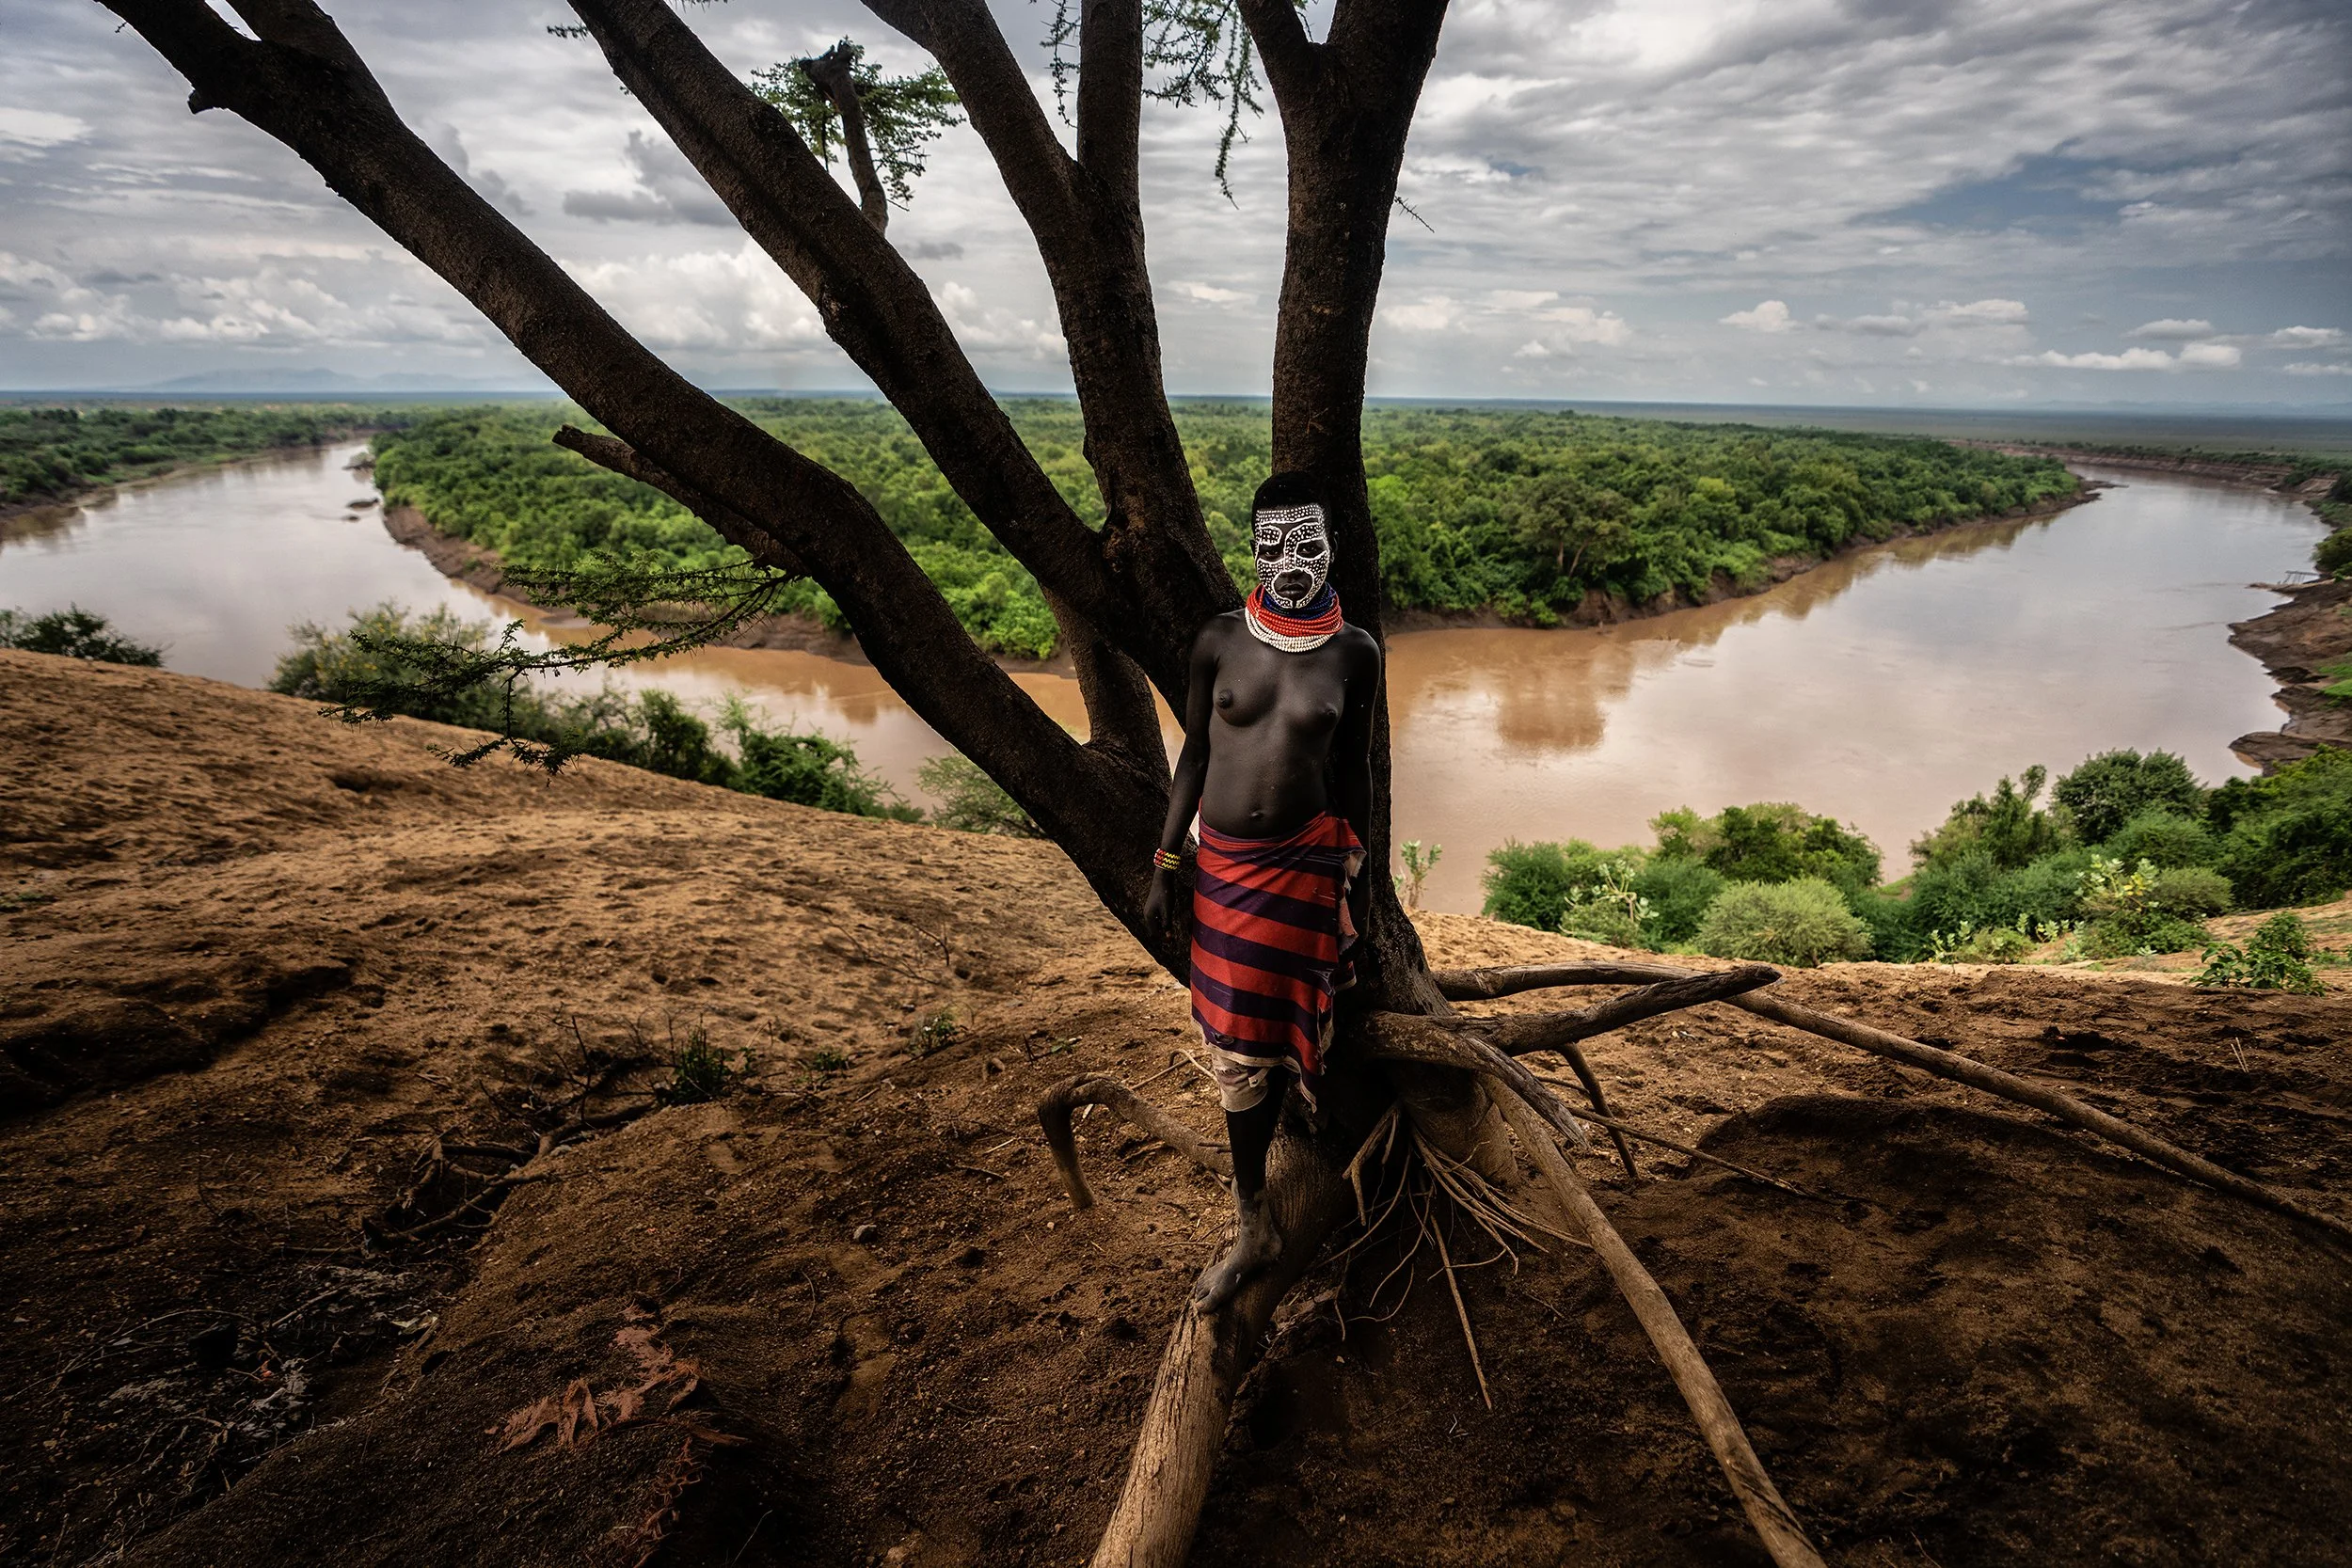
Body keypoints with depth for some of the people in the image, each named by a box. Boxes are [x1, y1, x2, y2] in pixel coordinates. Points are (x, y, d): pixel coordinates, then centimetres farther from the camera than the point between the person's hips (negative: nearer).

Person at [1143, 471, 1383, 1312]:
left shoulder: (1354, 652, -3)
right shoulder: (1220, 641, -2)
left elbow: (1354, 770, 6)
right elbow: (1194, 754, 5)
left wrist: (1358, 880, 10)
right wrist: (1165, 864, 5)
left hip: (1306, 861, -1)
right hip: (1222, 862, 2)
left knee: (1267, 1037, 7)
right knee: (1236, 1050, 9)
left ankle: (1256, 1216, 31)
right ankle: (1252, 1227, 30)